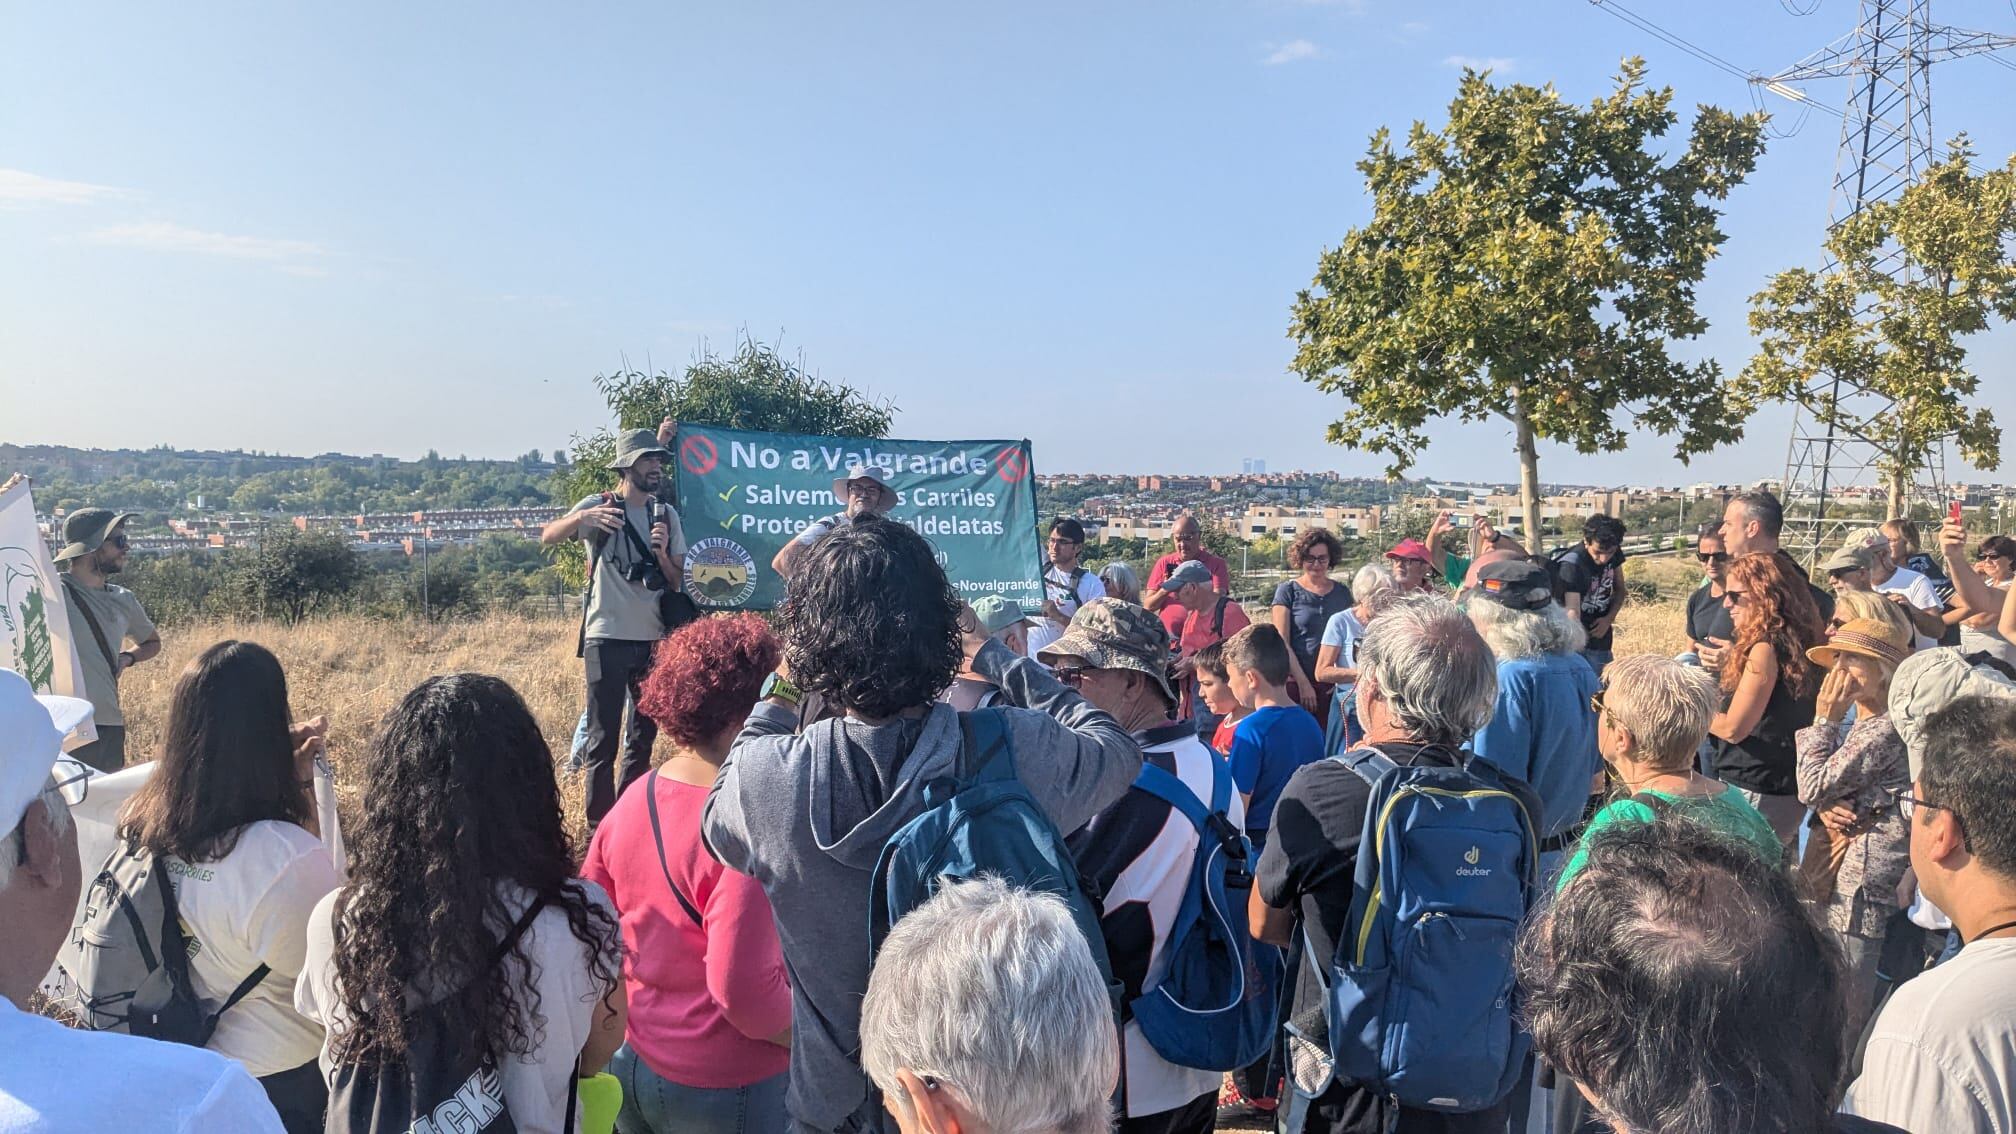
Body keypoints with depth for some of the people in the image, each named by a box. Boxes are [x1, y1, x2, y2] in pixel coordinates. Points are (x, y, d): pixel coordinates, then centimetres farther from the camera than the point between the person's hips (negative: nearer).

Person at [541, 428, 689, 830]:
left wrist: (662, 555, -13)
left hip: (654, 639, 5)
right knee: (603, 739, -3)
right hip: (608, 640, -5)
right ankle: (600, 826, 7)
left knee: (644, 736, 15)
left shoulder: (666, 515, 9)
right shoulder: (599, 506, -4)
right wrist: (580, 518, -40)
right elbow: (548, 536, -20)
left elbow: (677, 582, 7)